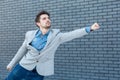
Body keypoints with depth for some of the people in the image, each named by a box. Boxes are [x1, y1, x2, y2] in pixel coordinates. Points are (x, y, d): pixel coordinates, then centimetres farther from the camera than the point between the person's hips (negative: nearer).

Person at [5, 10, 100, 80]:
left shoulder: (56, 35, -8)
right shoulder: (30, 34, -3)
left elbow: (73, 34, -20)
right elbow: (22, 50, 9)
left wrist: (90, 28, -33)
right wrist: (12, 63, 17)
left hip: (39, 72, -1)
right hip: (24, 66, 2)